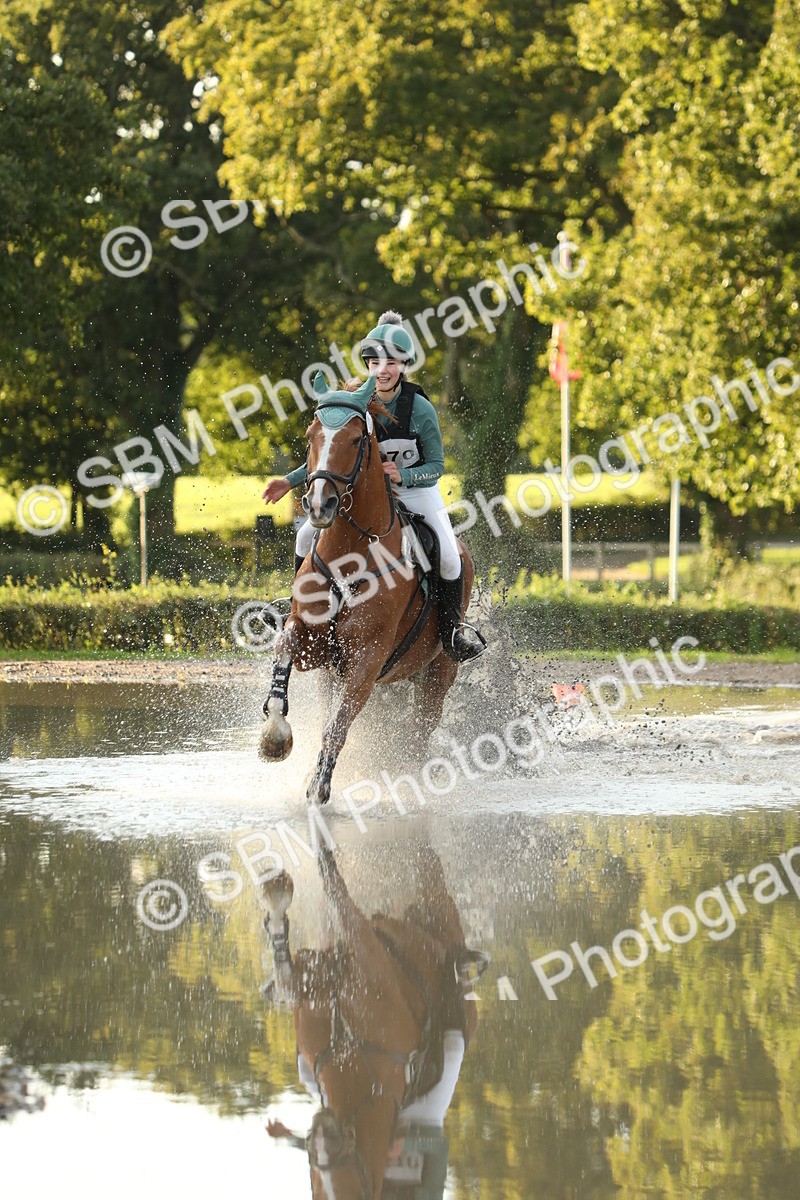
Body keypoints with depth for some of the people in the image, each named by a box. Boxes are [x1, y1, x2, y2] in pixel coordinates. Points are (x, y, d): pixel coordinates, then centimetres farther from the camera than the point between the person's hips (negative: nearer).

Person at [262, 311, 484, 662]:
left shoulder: (420, 409, -20)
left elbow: (436, 465, -13)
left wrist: (401, 476, -31)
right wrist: (290, 482, -3)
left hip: (417, 490, -3)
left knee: (449, 557, -22)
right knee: (307, 537, -10)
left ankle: (451, 632, -1)